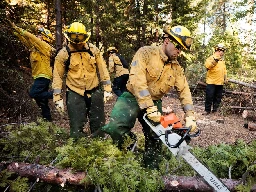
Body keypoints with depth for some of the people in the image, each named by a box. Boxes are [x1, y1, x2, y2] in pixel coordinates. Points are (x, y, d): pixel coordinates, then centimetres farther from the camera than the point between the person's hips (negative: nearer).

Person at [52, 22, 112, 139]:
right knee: (76, 127, -1)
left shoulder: (93, 50, 2)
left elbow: (102, 70, 7)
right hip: (75, 94, -2)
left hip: (94, 91, 3)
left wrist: (107, 89, 3)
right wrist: (57, 98, -3)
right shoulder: (63, 54, -4)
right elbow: (57, 77, 0)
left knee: (99, 125, 11)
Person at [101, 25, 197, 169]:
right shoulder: (146, 53, -15)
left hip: (154, 103, 5)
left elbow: (184, 91, 2)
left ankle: (152, 170, 28)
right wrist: (150, 109, -30)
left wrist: (190, 117, -9)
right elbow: (137, 80, -25)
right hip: (133, 97, -5)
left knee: (155, 140, 7)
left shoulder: (176, 68, 3)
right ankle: (130, 147, 1)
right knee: (116, 127, -30)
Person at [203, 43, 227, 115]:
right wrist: (215, 60, -33)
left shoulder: (222, 60, 18)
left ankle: (215, 109, 20)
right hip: (211, 82, -7)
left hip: (220, 82, 7)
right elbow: (207, 65, -25)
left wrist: (225, 78, 17)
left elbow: (224, 69, 26)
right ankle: (207, 110, 4)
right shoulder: (211, 58, -6)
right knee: (209, 96, -6)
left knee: (218, 97, 10)